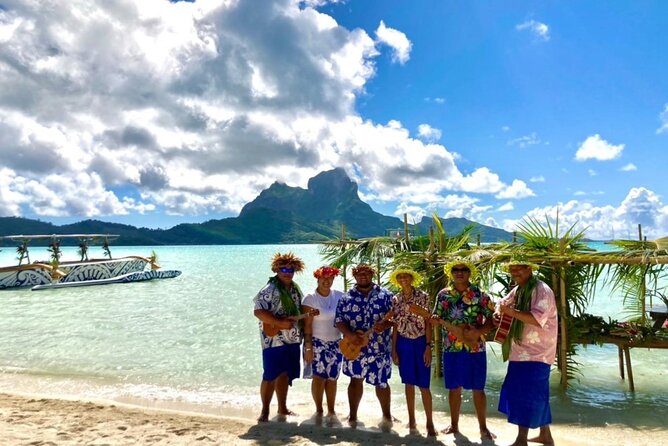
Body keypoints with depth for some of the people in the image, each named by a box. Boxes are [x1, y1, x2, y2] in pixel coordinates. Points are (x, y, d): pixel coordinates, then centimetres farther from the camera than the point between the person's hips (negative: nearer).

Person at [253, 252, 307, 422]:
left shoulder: (296, 290, 12)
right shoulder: (269, 290, -13)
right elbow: (258, 311, -21)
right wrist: (280, 323, -25)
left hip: (292, 339, 7)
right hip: (274, 340, -7)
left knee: (285, 375, 15)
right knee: (271, 376, -4)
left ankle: (282, 408, 28)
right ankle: (265, 411, 9)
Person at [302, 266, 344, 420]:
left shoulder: (339, 296, 1)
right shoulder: (310, 298, -9)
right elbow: (307, 325, -10)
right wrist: (308, 347, -12)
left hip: (335, 343, 3)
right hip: (317, 343, -3)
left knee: (332, 378, 7)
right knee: (319, 377, -1)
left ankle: (331, 410, 22)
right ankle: (319, 410, 16)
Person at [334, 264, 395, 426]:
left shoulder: (385, 294, 1)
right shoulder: (347, 297, 2)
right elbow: (339, 319, -3)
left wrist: (385, 324, -21)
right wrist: (350, 335, -18)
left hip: (379, 347, 0)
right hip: (354, 347, 0)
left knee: (381, 382, 9)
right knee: (356, 380, 9)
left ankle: (387, 414, 30)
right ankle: (352, 415, 22)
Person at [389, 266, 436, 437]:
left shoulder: (422, 296, -7)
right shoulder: (396, 299, 3)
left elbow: (428, 323, -7)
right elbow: (395, 325, 5)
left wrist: (428, 347, -12)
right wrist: (393, 349, 4)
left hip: (420, 342, -3)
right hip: (403, 344, 3)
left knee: (424, 385, 0)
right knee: (409, 383, 12)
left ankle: (429, 423, 13)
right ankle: (411, 420, 25)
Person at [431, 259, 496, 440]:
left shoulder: (479, 294, -4)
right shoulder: (443, 294, 4)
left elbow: (492, 320, -5)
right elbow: (437, 318, 9)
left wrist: (478, 331, -21)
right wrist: (435, 318, -15)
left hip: (475, 348, -2)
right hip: (451, 348, 2)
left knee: (478, 389, 6)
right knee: (454, 388, 11)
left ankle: (483, 427, 21)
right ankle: (454, 424, 26)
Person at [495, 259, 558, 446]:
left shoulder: (542, 290, -15)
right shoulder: (518, 290, 12)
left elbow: (538, 319, -27)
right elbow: (503, 302, 22)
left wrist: (511, 311, -26)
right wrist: (499, 311, -1)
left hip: (535, 353, -9)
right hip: (521, 352, 9)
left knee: (528, 395, -5)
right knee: (536, 394, 16)